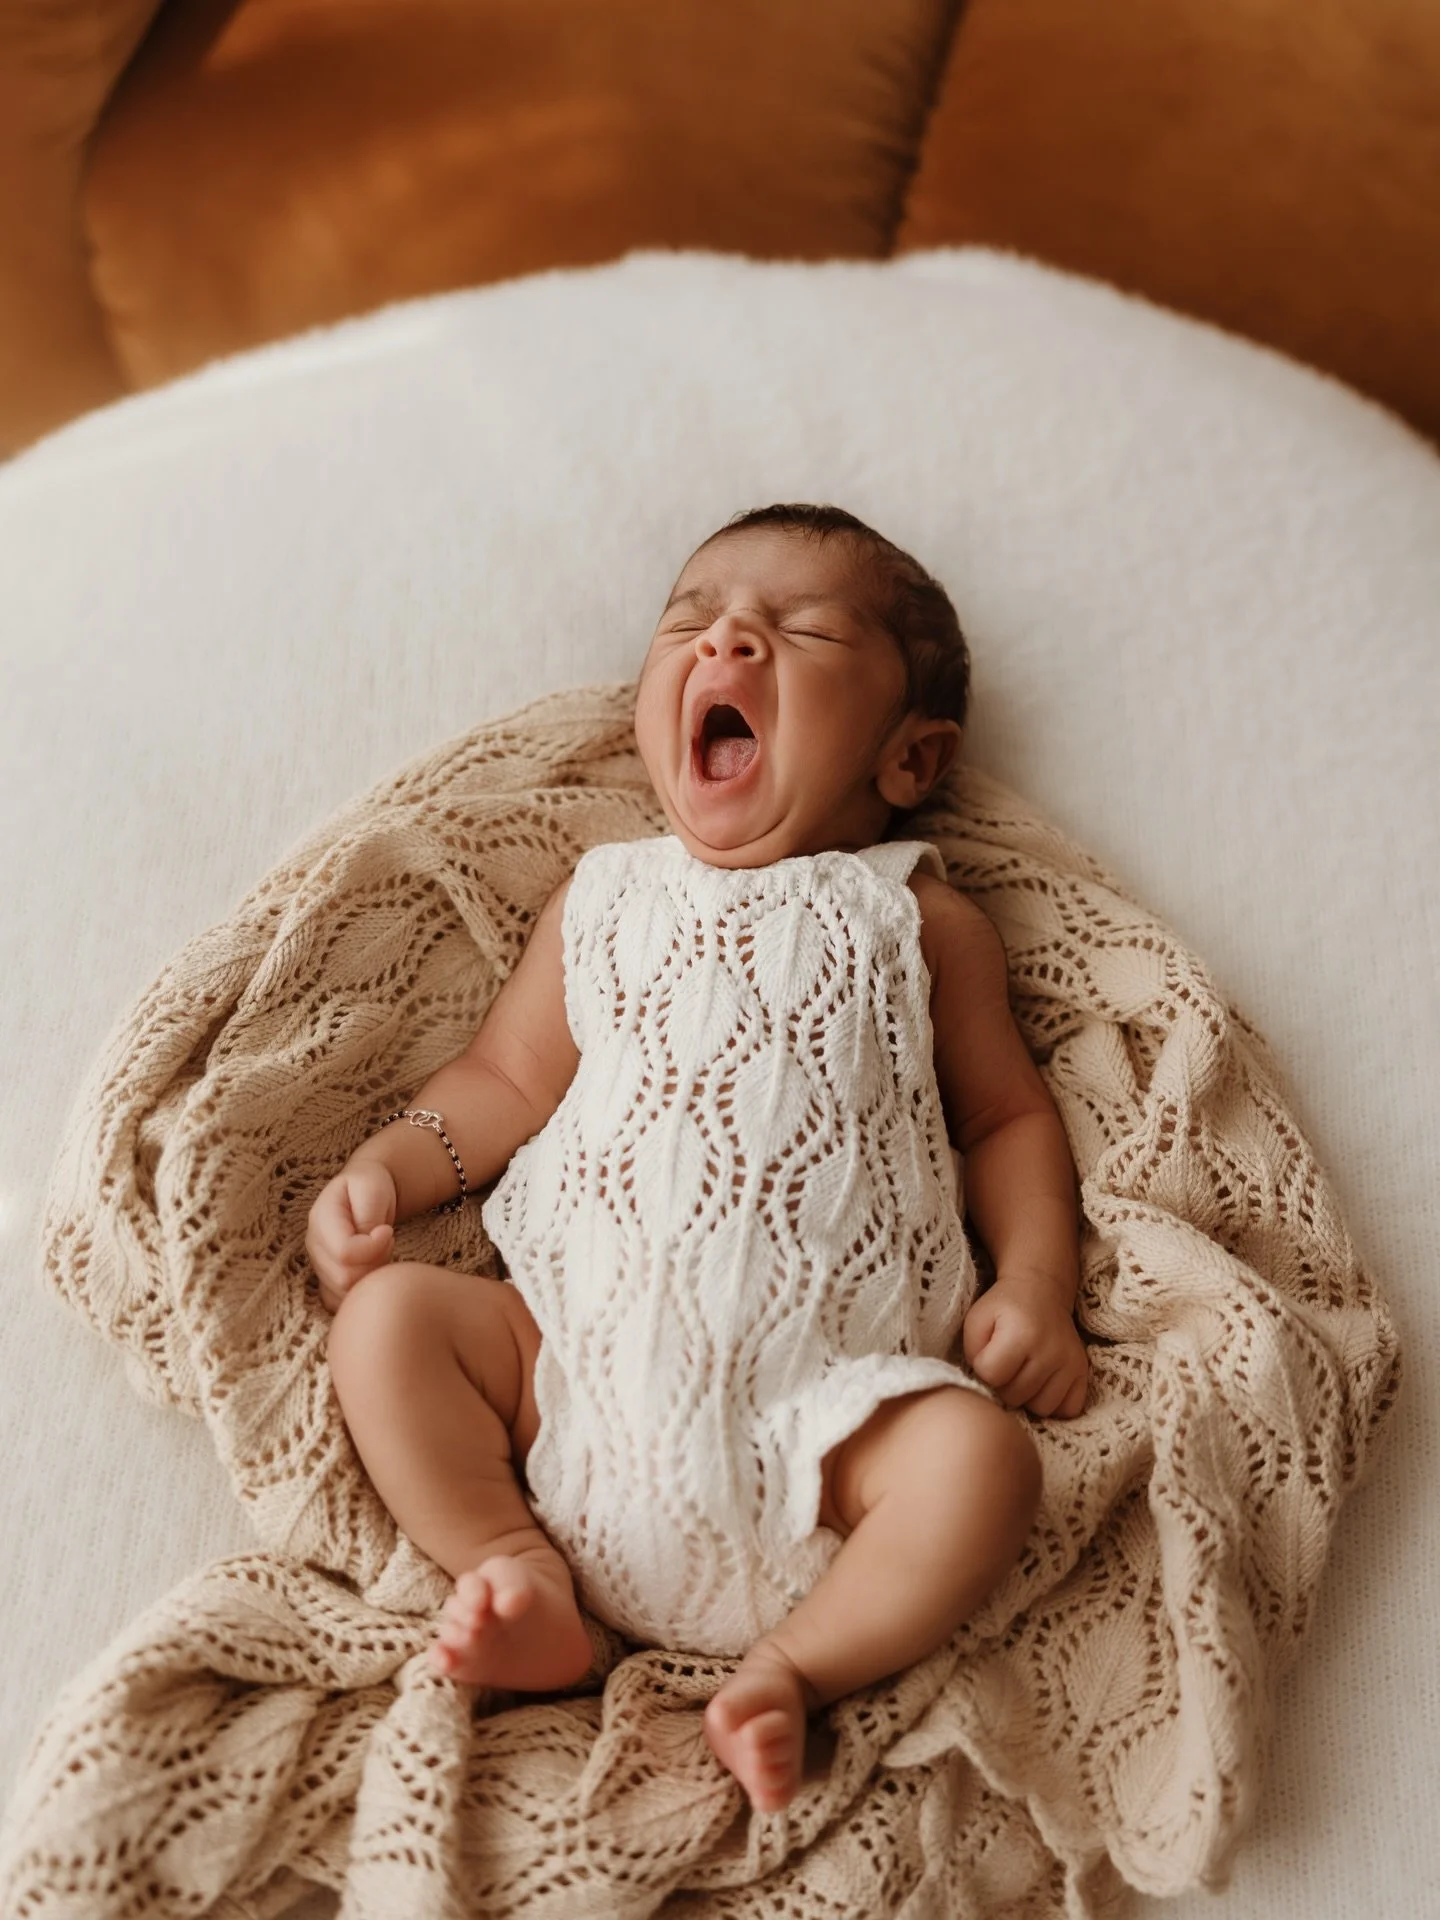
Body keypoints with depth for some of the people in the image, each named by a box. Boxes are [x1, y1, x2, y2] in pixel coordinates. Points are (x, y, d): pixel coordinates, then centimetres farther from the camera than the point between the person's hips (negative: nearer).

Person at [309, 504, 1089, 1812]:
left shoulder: (919, 919, 13)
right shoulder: (605, 899, 18)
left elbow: (1010, 1118, 14)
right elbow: (509, 1082, 18)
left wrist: (1034, 1289, -1)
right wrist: (389, 1165, 0)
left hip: (829, 1391, -2)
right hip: (584, 1350, 2)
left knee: (984, 1455, -27)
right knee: (389, 1315, -15)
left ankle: (795, 1665, -12)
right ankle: (524, 1574, -10)